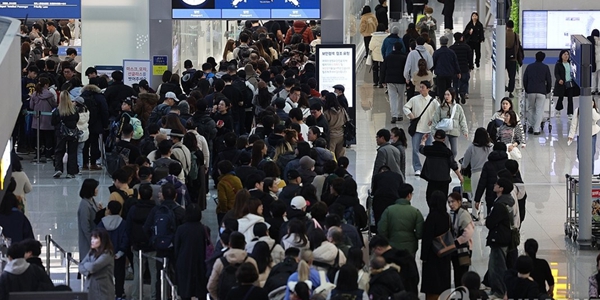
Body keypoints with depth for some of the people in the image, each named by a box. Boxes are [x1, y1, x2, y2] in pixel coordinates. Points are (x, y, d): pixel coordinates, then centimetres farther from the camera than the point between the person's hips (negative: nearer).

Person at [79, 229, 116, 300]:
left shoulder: (106, 255, -12)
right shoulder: (91, 253, 11)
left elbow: (93, 267, -22)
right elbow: (81, 268, 8)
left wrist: (85, 265, -1)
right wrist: (88, 270, -12)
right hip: (90, 290, 7)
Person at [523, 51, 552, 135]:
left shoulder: (529, 67, 9)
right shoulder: (545, 67, 4)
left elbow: (524, 80, 9)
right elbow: (549, 80, 5)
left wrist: (526, 90, 21)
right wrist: (548, 90, 18)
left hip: (531, 91, 2)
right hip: (541, 92, -1)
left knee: (531, 109, 17)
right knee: (539, 110, 0)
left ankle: (532, 126, 13)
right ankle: (536, 129, -6)